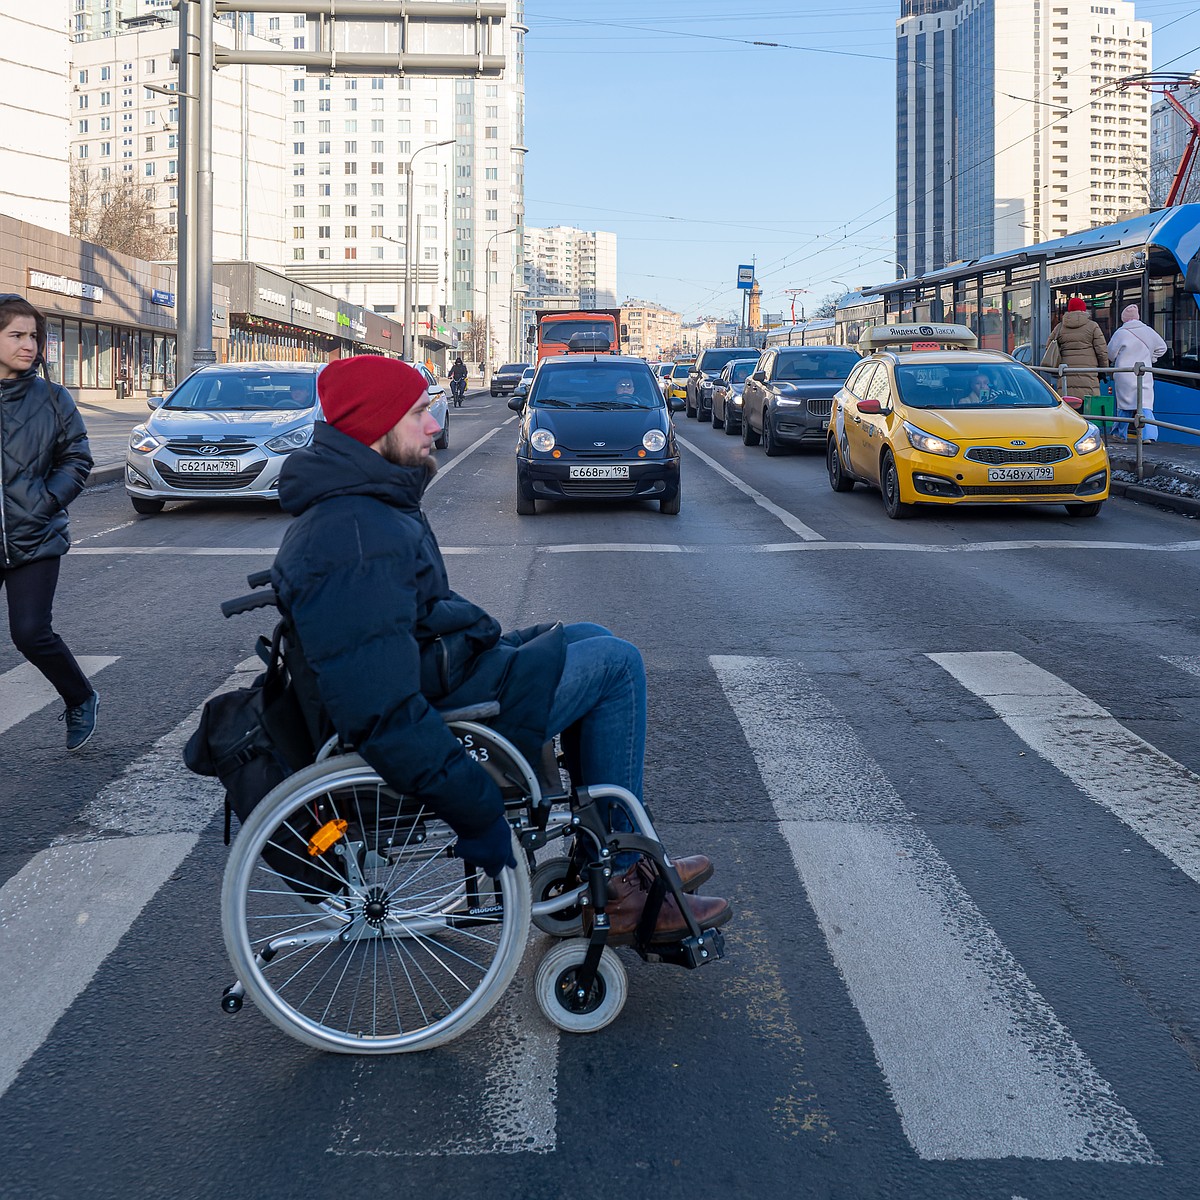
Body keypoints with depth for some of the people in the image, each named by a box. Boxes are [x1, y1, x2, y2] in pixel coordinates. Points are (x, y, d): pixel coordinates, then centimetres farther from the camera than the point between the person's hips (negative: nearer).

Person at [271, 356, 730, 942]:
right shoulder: (355, 539, -28)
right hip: (440, 706, -11)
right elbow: (380, 713, -34)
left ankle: (619, 859, 19)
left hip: (440, 669, 11)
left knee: (588, 639, 19)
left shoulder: (365, 502, 8)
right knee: (617, 663, -5)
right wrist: (485, 821, -33)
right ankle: (616, 888, 3)